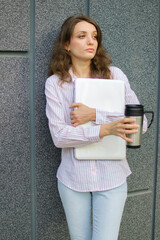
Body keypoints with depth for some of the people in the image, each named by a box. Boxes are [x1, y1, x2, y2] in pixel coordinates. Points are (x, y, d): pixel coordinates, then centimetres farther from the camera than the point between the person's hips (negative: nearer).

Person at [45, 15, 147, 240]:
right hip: (73, 178, 1)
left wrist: (94, 114, -19)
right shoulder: (55, 83, -3)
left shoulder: (114, 75, -2)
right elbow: (59, 136, -13)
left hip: (111, 177, 0)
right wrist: (105, 129, -27)